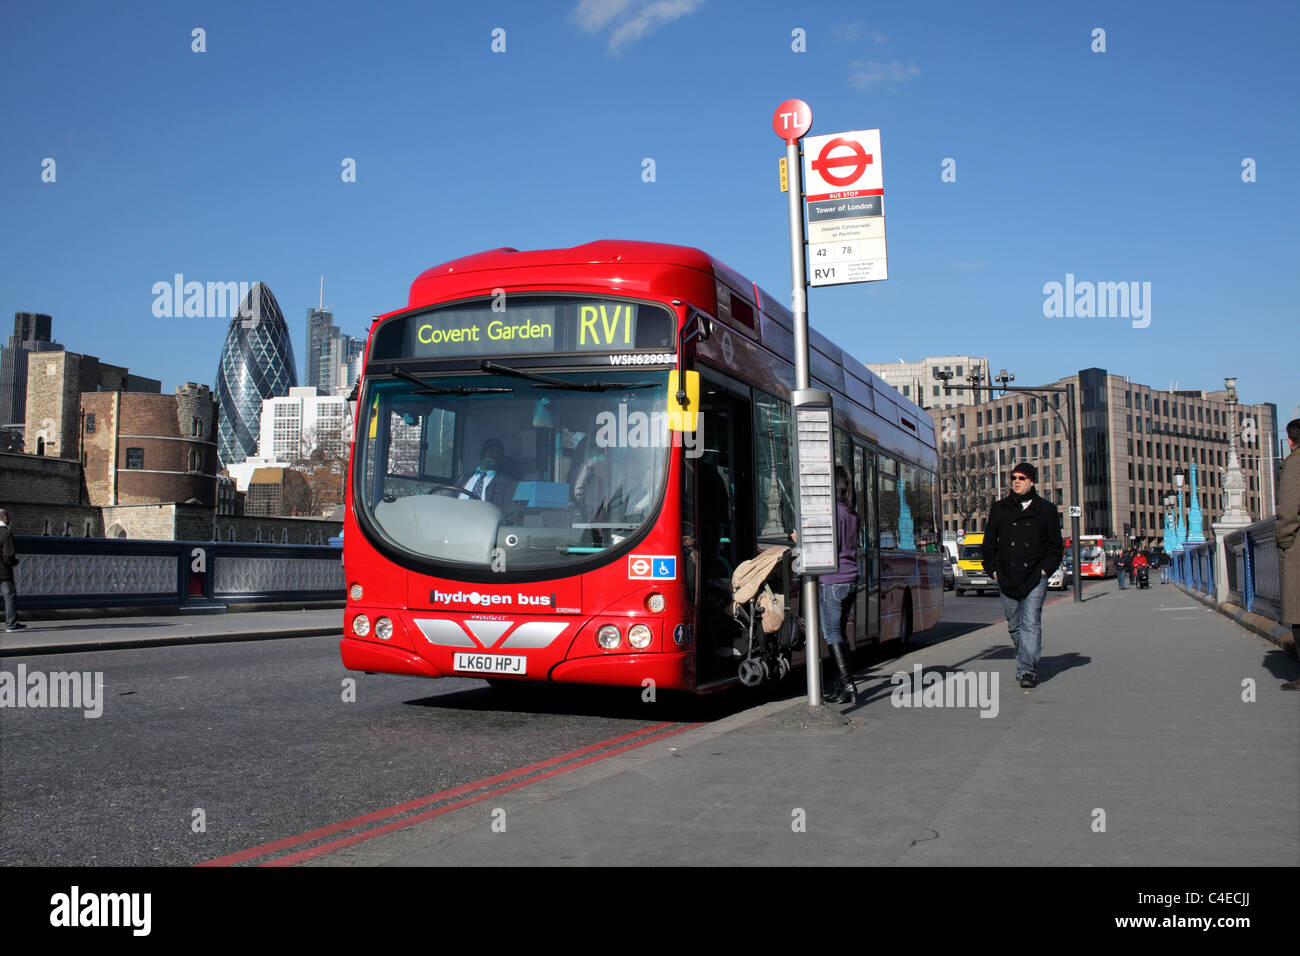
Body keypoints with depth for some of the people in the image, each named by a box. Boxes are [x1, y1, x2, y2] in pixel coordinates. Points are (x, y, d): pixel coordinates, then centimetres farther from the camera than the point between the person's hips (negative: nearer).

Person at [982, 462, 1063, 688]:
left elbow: (1056, 546, 9)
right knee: (1014, 626, 10)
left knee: (1031, 623, -13)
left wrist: (1045, 569, -2)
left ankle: (1027, 670, -15)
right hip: (1007, 578, 3)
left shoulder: (1046, 510, 6)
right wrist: (993, 570, 6)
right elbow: (989, 542, 14)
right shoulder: (999, 509, 11)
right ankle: (1026, 663, 27)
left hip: (1035, 578, -3)